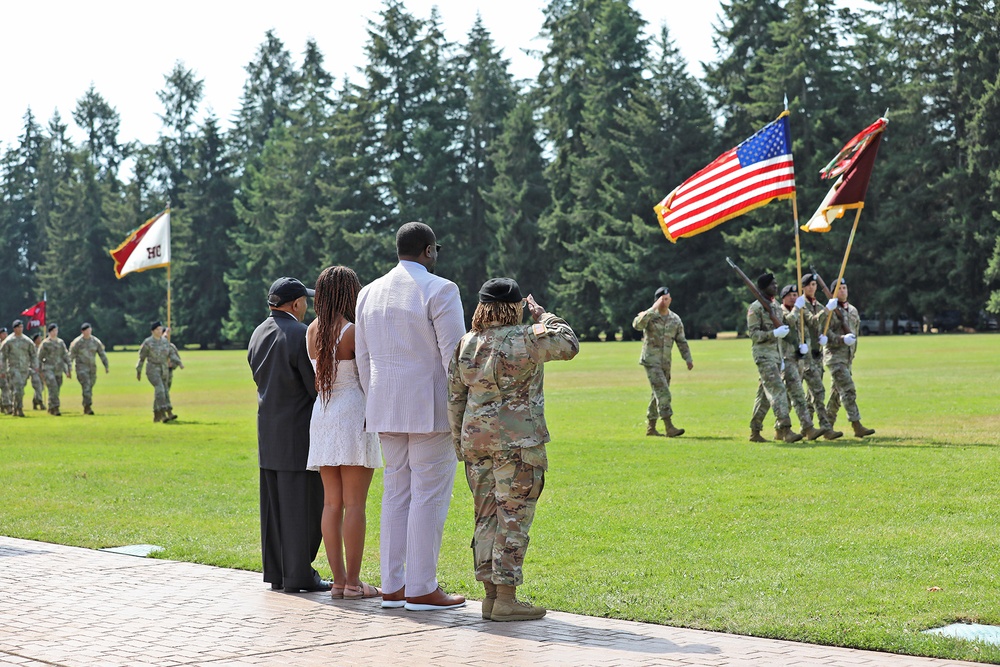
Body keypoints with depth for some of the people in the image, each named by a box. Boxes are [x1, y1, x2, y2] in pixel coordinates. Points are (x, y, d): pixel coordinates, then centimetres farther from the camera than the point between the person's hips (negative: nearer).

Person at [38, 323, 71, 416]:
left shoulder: (61, 342, 11)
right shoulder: (45, 343, 0)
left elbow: (65, 356, 13)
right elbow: (39, 358, 4)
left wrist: (67, 370, 7)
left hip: (58, 370, 5)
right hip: (48, 369, -5)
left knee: (56, 390, 6)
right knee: (53, 388, -19)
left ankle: (50, 409, 21)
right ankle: (55, 408, -23)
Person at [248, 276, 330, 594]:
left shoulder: (258, 333, 9)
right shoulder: (301, 335, -15)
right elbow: (317, 386, -14)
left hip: (268, 433, 8)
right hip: (299, 434, -8)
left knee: (274, 505, 11)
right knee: (301, 506, -2)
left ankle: (276, 573, 17)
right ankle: (298, 575, 0)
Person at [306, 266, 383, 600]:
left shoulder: (312, 331, 7)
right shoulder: (352, 331, -12)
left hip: (321, 414, 6)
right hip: (353, 413, -6)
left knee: (332, 502, 8)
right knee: (354, 503, -3)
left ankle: (338, 579, 9)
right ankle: (353, 582, -2)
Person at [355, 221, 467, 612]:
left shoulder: (369, 293, 11)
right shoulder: (439, 290, -10)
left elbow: (362, 357, 14)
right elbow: (454, 355, -13)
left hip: (387, 409, 7)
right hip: (431, 409, -7)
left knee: (396, 492, 11)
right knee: (429, 495, -3)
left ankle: (392, 587, 12)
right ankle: (422, 589, -2)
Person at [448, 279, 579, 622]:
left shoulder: (466, 345, 6)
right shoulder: (527, 339, -11)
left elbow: (455, 398, 10)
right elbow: (568, 344, 4)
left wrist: (460, 445, 18)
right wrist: (542, 316, 16)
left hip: (476, 440, 6)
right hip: (517, 441, -6)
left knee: (486, 517, 11)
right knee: (513, 518, -3)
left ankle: (491, 594, 14)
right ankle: (506, 598, -3)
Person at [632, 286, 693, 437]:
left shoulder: (675, 319, 7)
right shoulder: (649, 316, -8)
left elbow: (681, 341, 13)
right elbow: (637, 324, -30)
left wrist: (688, 359, 4)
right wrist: (653, 309, -35)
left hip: (665, 362, 6)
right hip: (651, 361, -6)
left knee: (659, 394, 11)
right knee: (662, 392, -16)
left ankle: (650, 427, 21)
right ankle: (669, 427, -21)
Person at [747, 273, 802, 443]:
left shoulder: (776, 307, 17)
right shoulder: (756, 308, -9)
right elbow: (753, 333, -13)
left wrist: (781, 359, 21)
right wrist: (774, 333, -25)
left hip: (775, 354, 9)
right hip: (763, 354, -9)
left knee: (764, 393, 10)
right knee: (777, 389, -18)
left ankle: (754, 431, 15)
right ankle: (785, 429, -24)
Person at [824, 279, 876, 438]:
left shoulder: (853, 310, 16)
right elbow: (824, 331, -14)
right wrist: (840, 339, -27)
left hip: (848, 357, 7)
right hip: (835, 356, -7)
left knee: (837, 392, 11)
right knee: (848, 390, -15)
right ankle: (857, 426, -20)